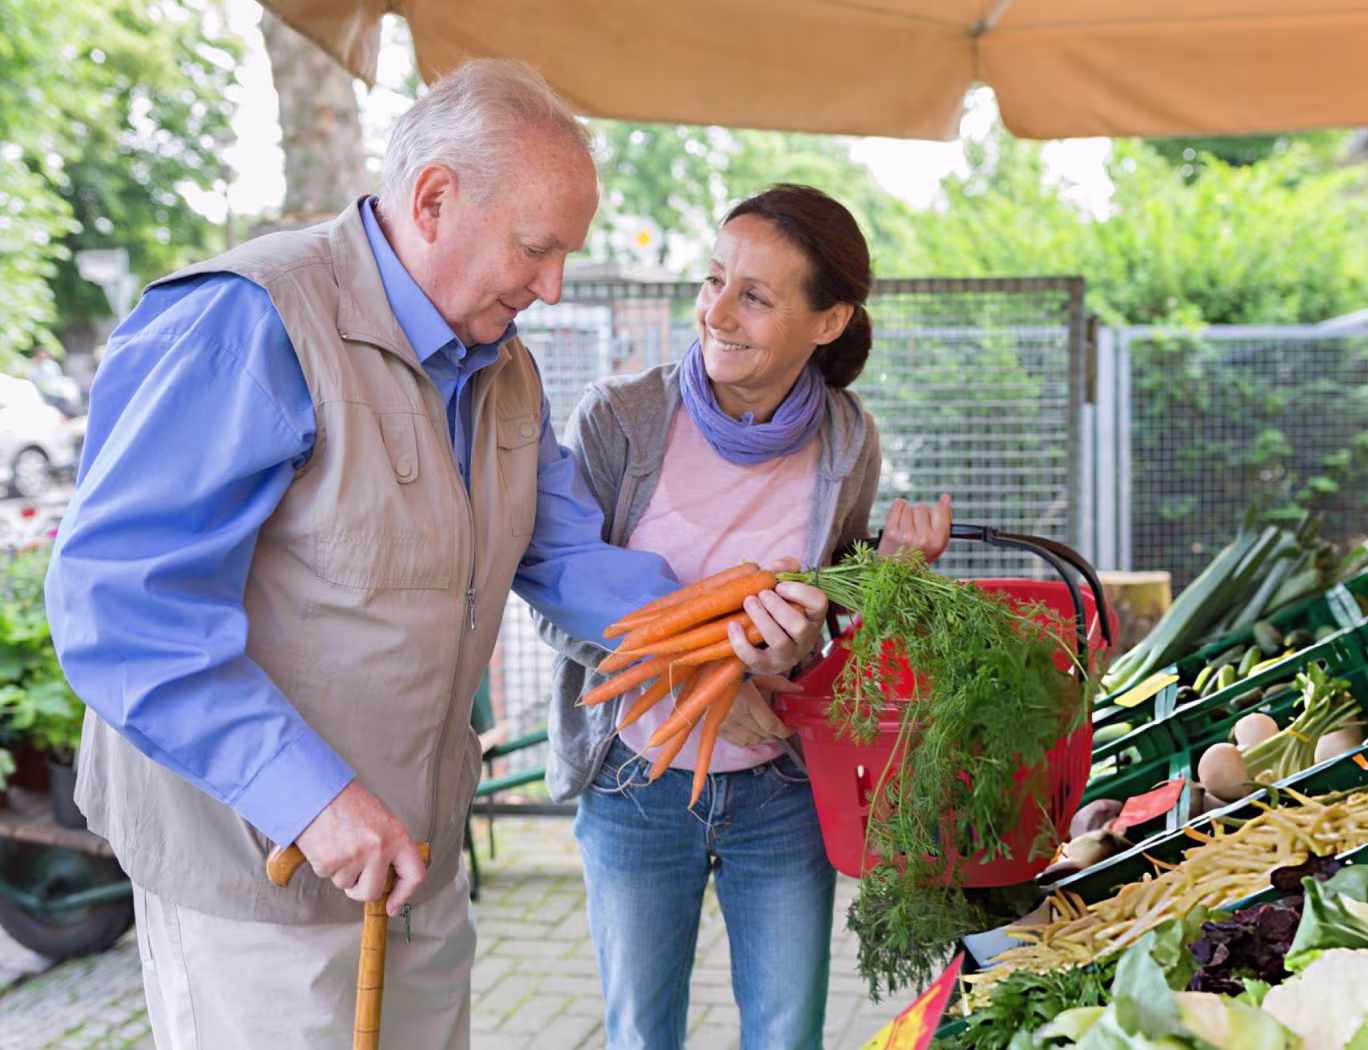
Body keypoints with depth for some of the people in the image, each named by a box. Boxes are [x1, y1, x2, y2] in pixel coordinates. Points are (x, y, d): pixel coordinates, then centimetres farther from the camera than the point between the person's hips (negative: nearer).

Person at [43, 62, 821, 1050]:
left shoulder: (503, 369, 7)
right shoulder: (247, 326, -23)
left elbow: (567, 557, 10)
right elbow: (119, 601, -27)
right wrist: (310, 794, -29)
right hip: (253, 859, -8)